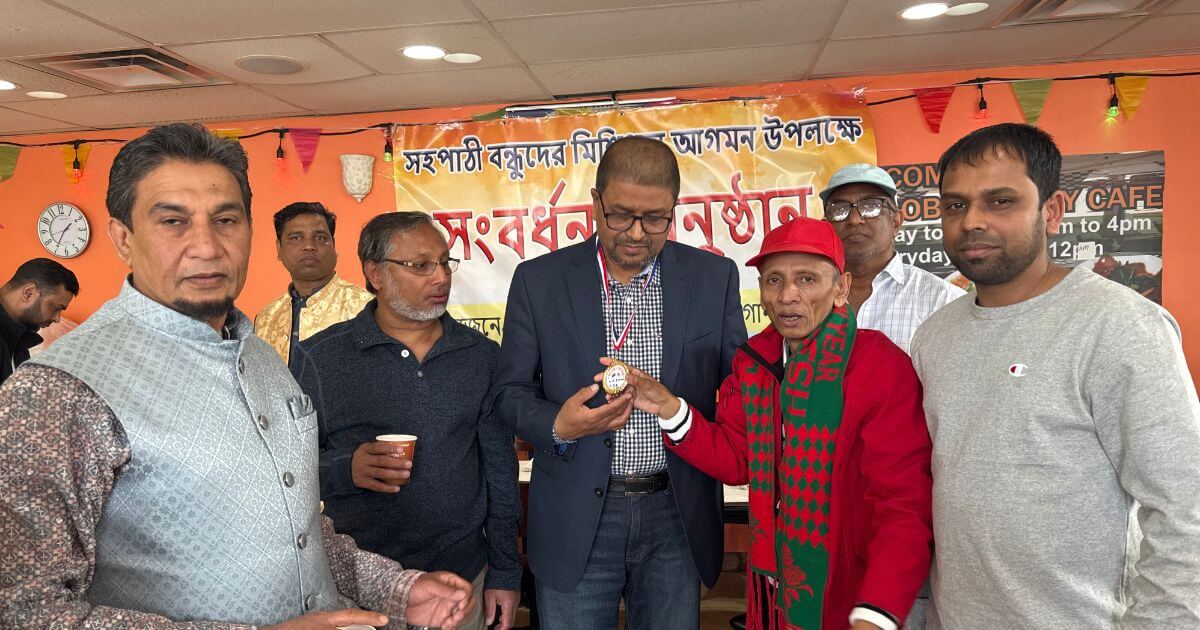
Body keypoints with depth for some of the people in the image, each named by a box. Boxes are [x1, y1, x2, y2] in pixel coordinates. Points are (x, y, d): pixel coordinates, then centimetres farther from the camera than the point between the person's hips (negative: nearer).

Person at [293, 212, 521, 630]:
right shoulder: (318, 359, -7)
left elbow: (500, 468, 5)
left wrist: (504, 574, 6)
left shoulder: (480, 355, 1)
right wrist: (347, 470, -24)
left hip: (463, 577, 2)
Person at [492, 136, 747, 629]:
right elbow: (511, 391, 1)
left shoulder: (714, 277, -1)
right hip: (576, 521, -1)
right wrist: (558, 426, -19)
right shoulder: (538, 280, -4)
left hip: (677, 517, 1)